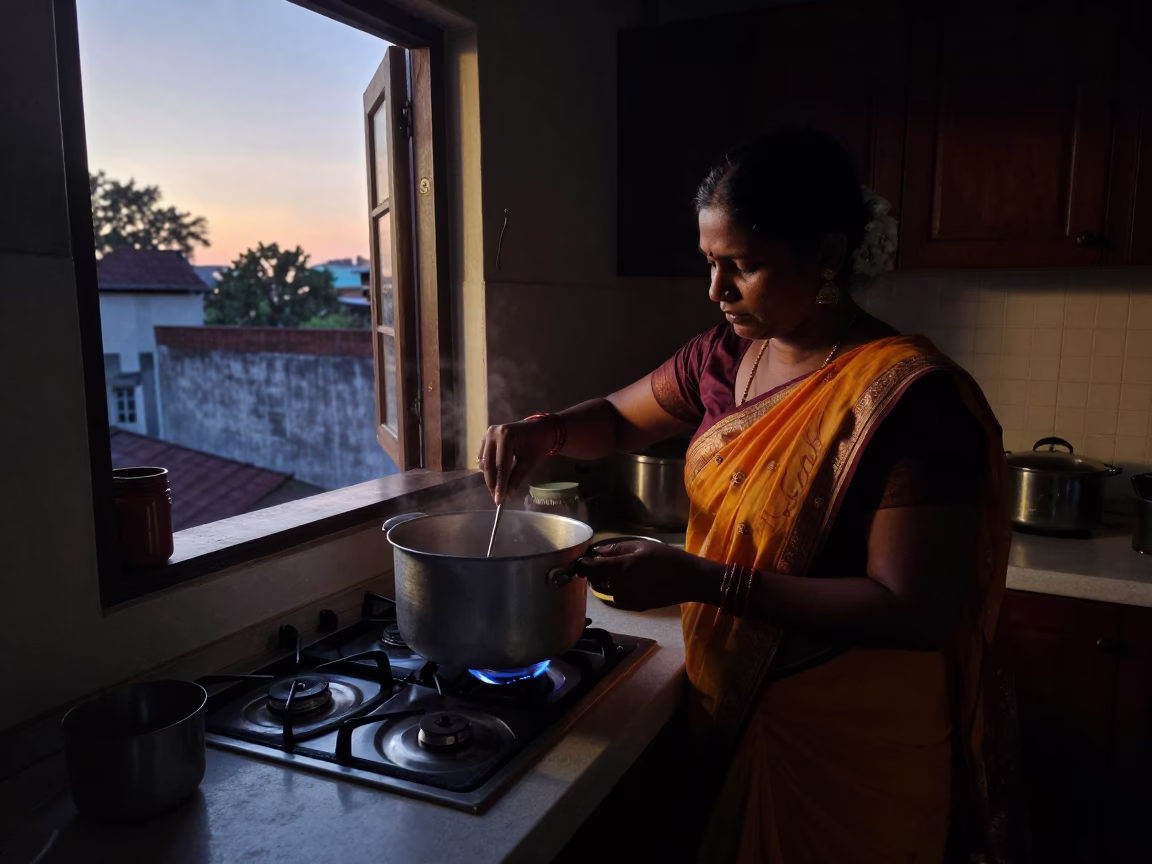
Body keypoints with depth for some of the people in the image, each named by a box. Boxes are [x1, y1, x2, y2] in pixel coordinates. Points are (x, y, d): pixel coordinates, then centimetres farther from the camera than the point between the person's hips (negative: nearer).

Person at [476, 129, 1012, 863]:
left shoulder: (908, 396, -24)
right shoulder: (728, 358, -2)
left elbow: (915, 611, -25)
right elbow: (620, 418, 12)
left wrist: (702, 580, -29)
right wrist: (543, 431, -10)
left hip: (848, 748, -6)